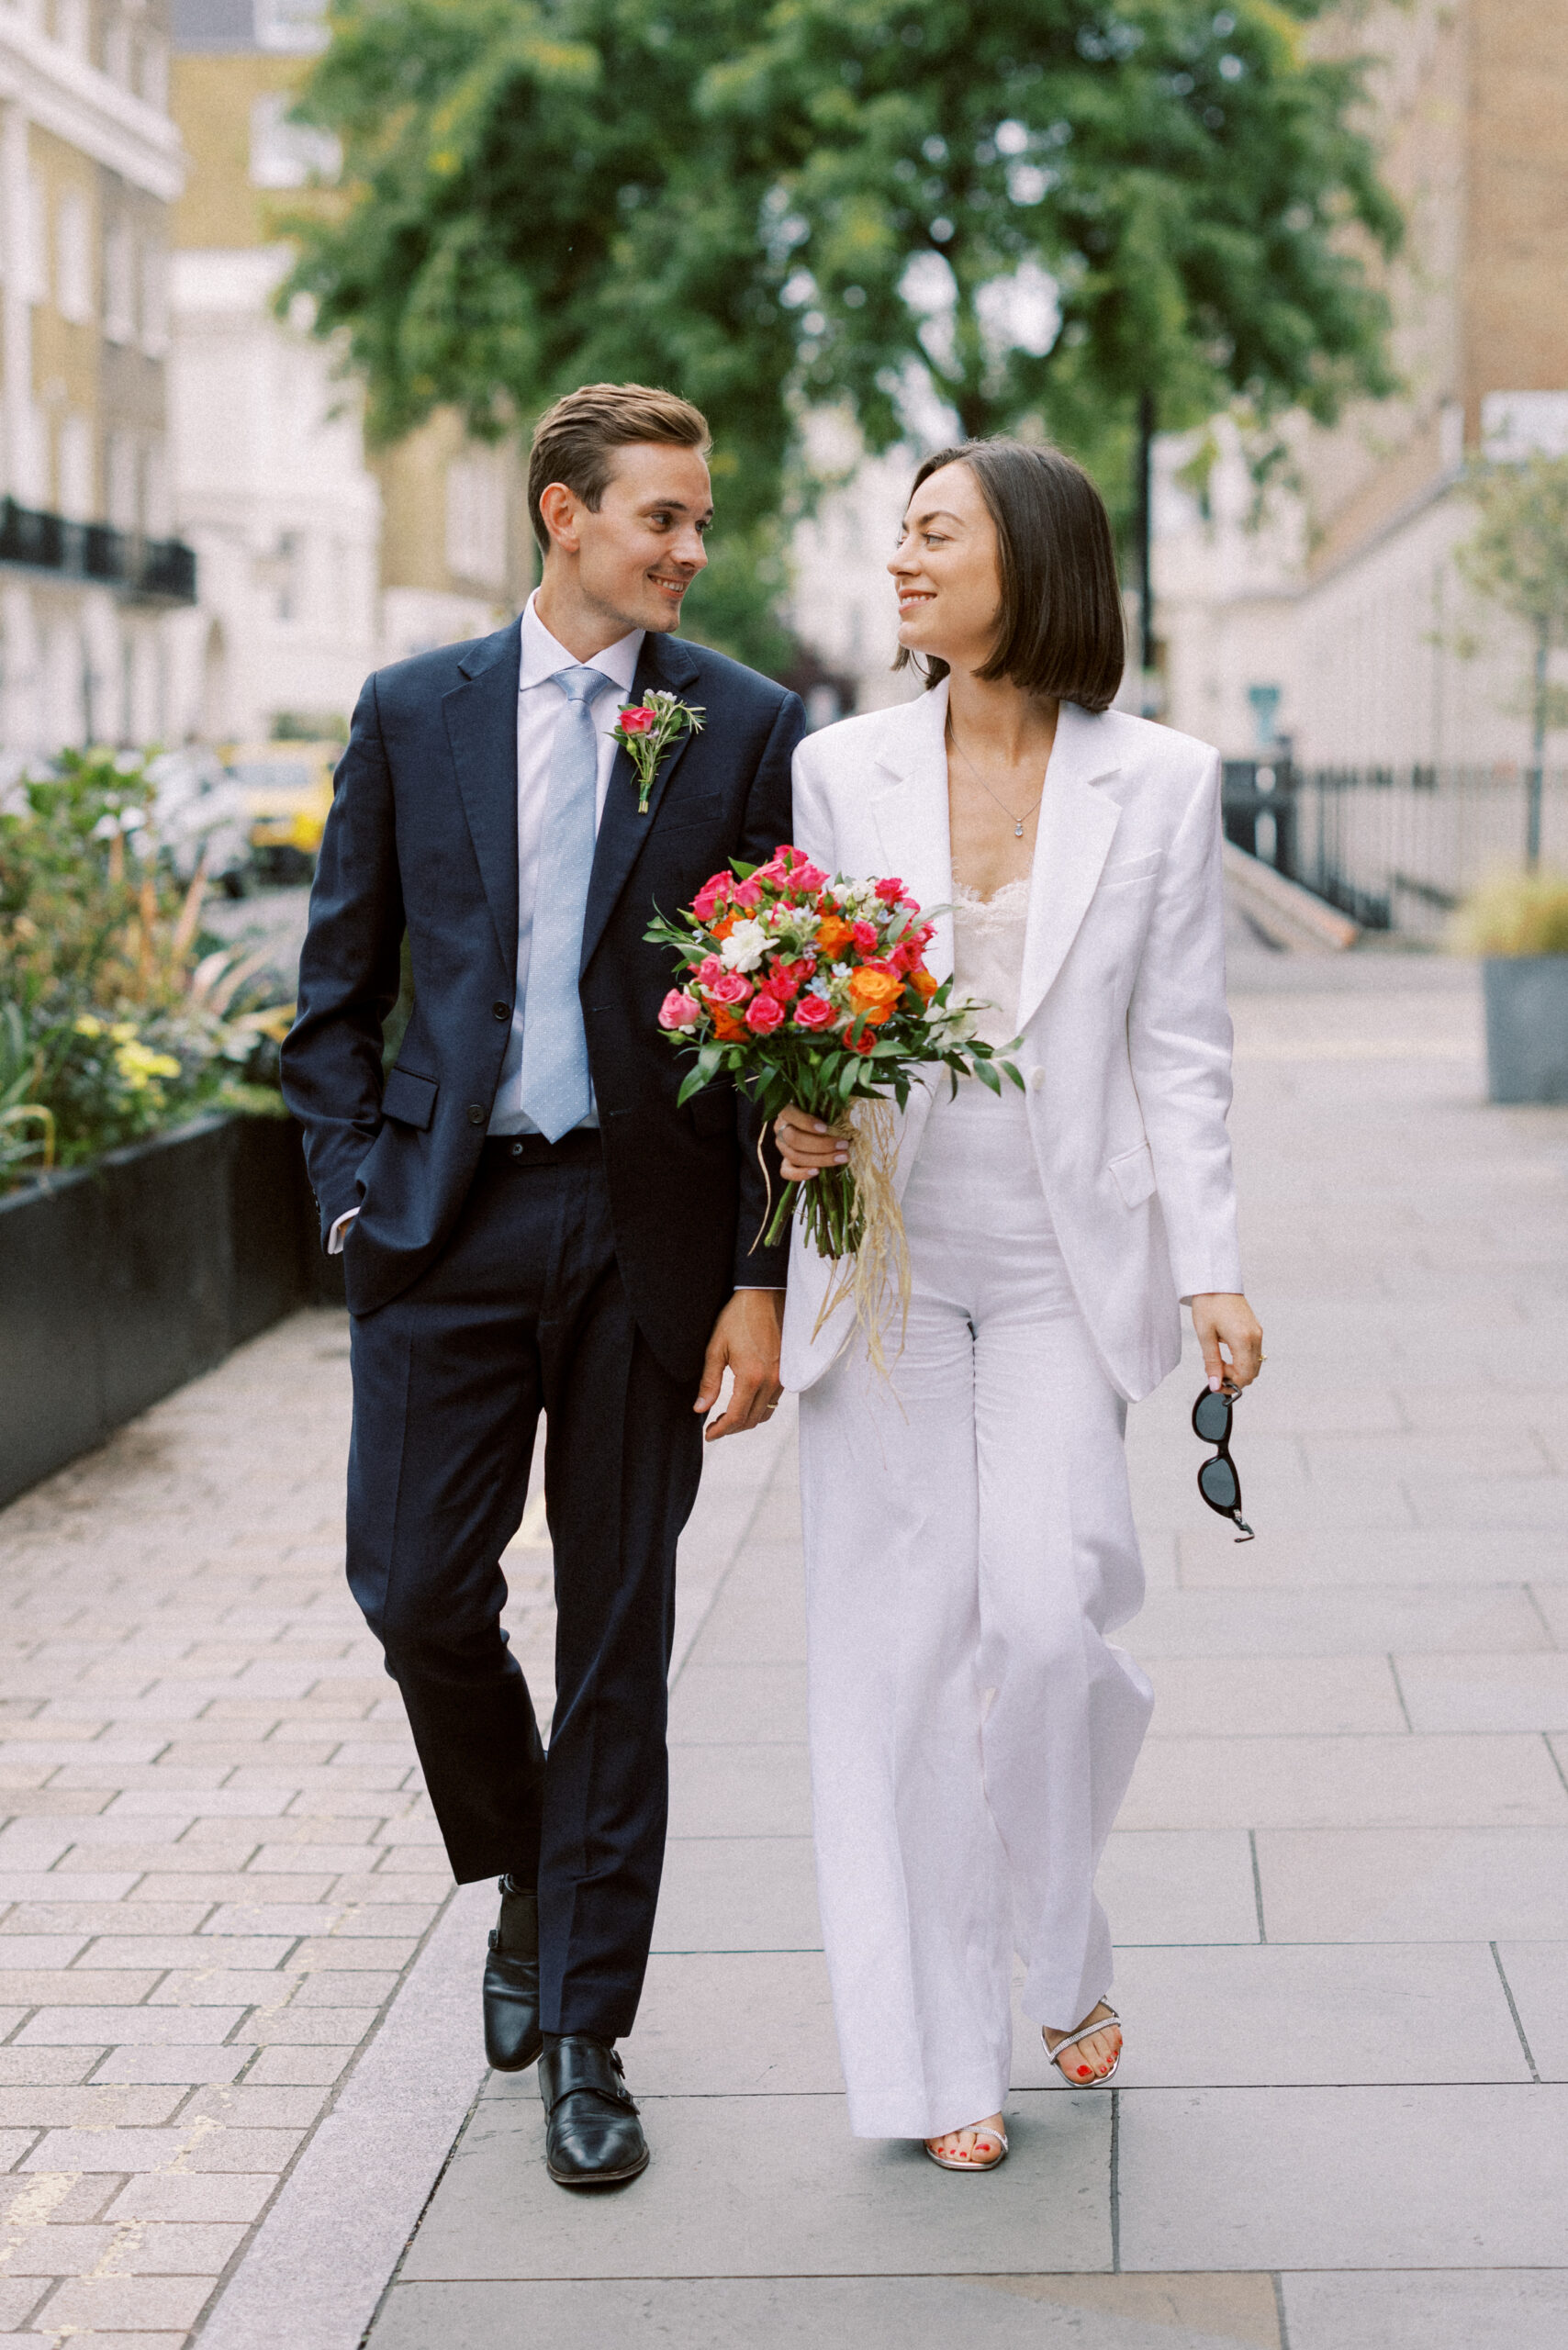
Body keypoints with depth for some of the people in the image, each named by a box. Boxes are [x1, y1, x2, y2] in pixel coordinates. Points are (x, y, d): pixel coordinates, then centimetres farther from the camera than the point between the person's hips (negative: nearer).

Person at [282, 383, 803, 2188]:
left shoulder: (749, 730, 2)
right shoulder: (410, 715, 7)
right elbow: (335, 991, 11)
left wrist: (764, 1276, -5)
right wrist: (353, 1195, -1)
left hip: (650, 1227, -1)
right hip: (449, 1220, 1)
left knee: (618, 1633, 4)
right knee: (418, 1589, -3)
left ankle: (582, 2036, 15)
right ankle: (528, 1878, 28)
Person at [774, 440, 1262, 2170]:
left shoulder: (1159, 781, 1)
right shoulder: (841, 768, 4)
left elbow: (1178, 1048, 2)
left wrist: (1215, 1273, -3)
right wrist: (797, 1119, -10)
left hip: (1064, 1266, -1)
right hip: (883, 1253, 1)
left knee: (1050, 1617, -11)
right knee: (903, 1642, 2)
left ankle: (1062, 1954, 19)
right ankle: (932, 2057, 14)